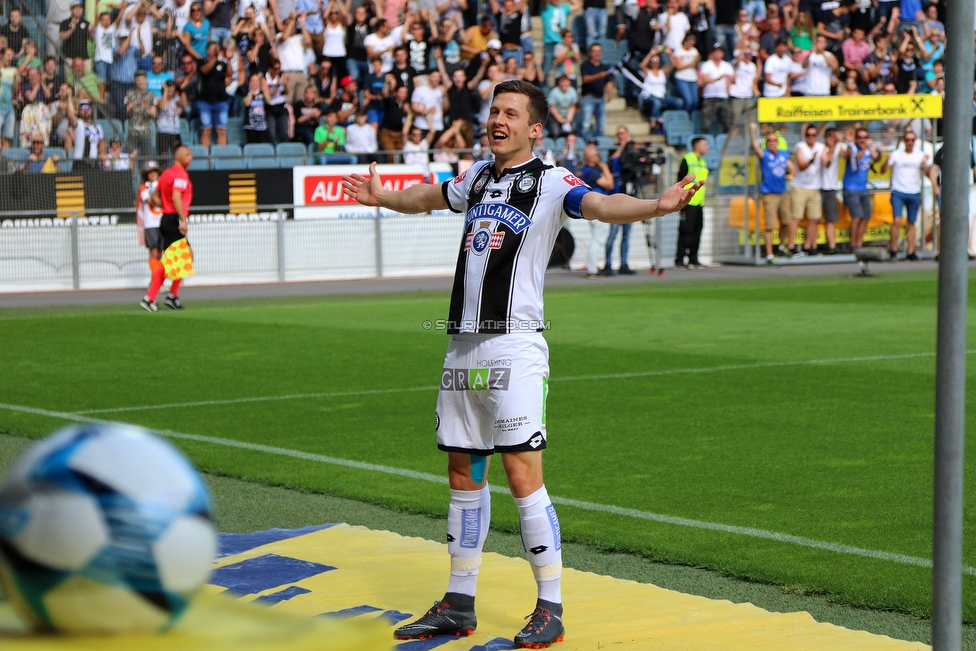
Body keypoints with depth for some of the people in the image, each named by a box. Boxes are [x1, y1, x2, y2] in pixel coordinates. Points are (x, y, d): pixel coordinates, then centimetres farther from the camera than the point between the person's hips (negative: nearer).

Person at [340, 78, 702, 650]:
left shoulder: (550, 182, -6)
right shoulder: (477, 177, 14)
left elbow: (602, 205, -25)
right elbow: (427, 198, 36)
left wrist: (655, 207, -44)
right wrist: (382, 198, 53)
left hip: (515, 345, -7)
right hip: (463, 344, 7)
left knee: (523, 474, -11)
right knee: (464, 474, 12)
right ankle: (460, 604, 22)